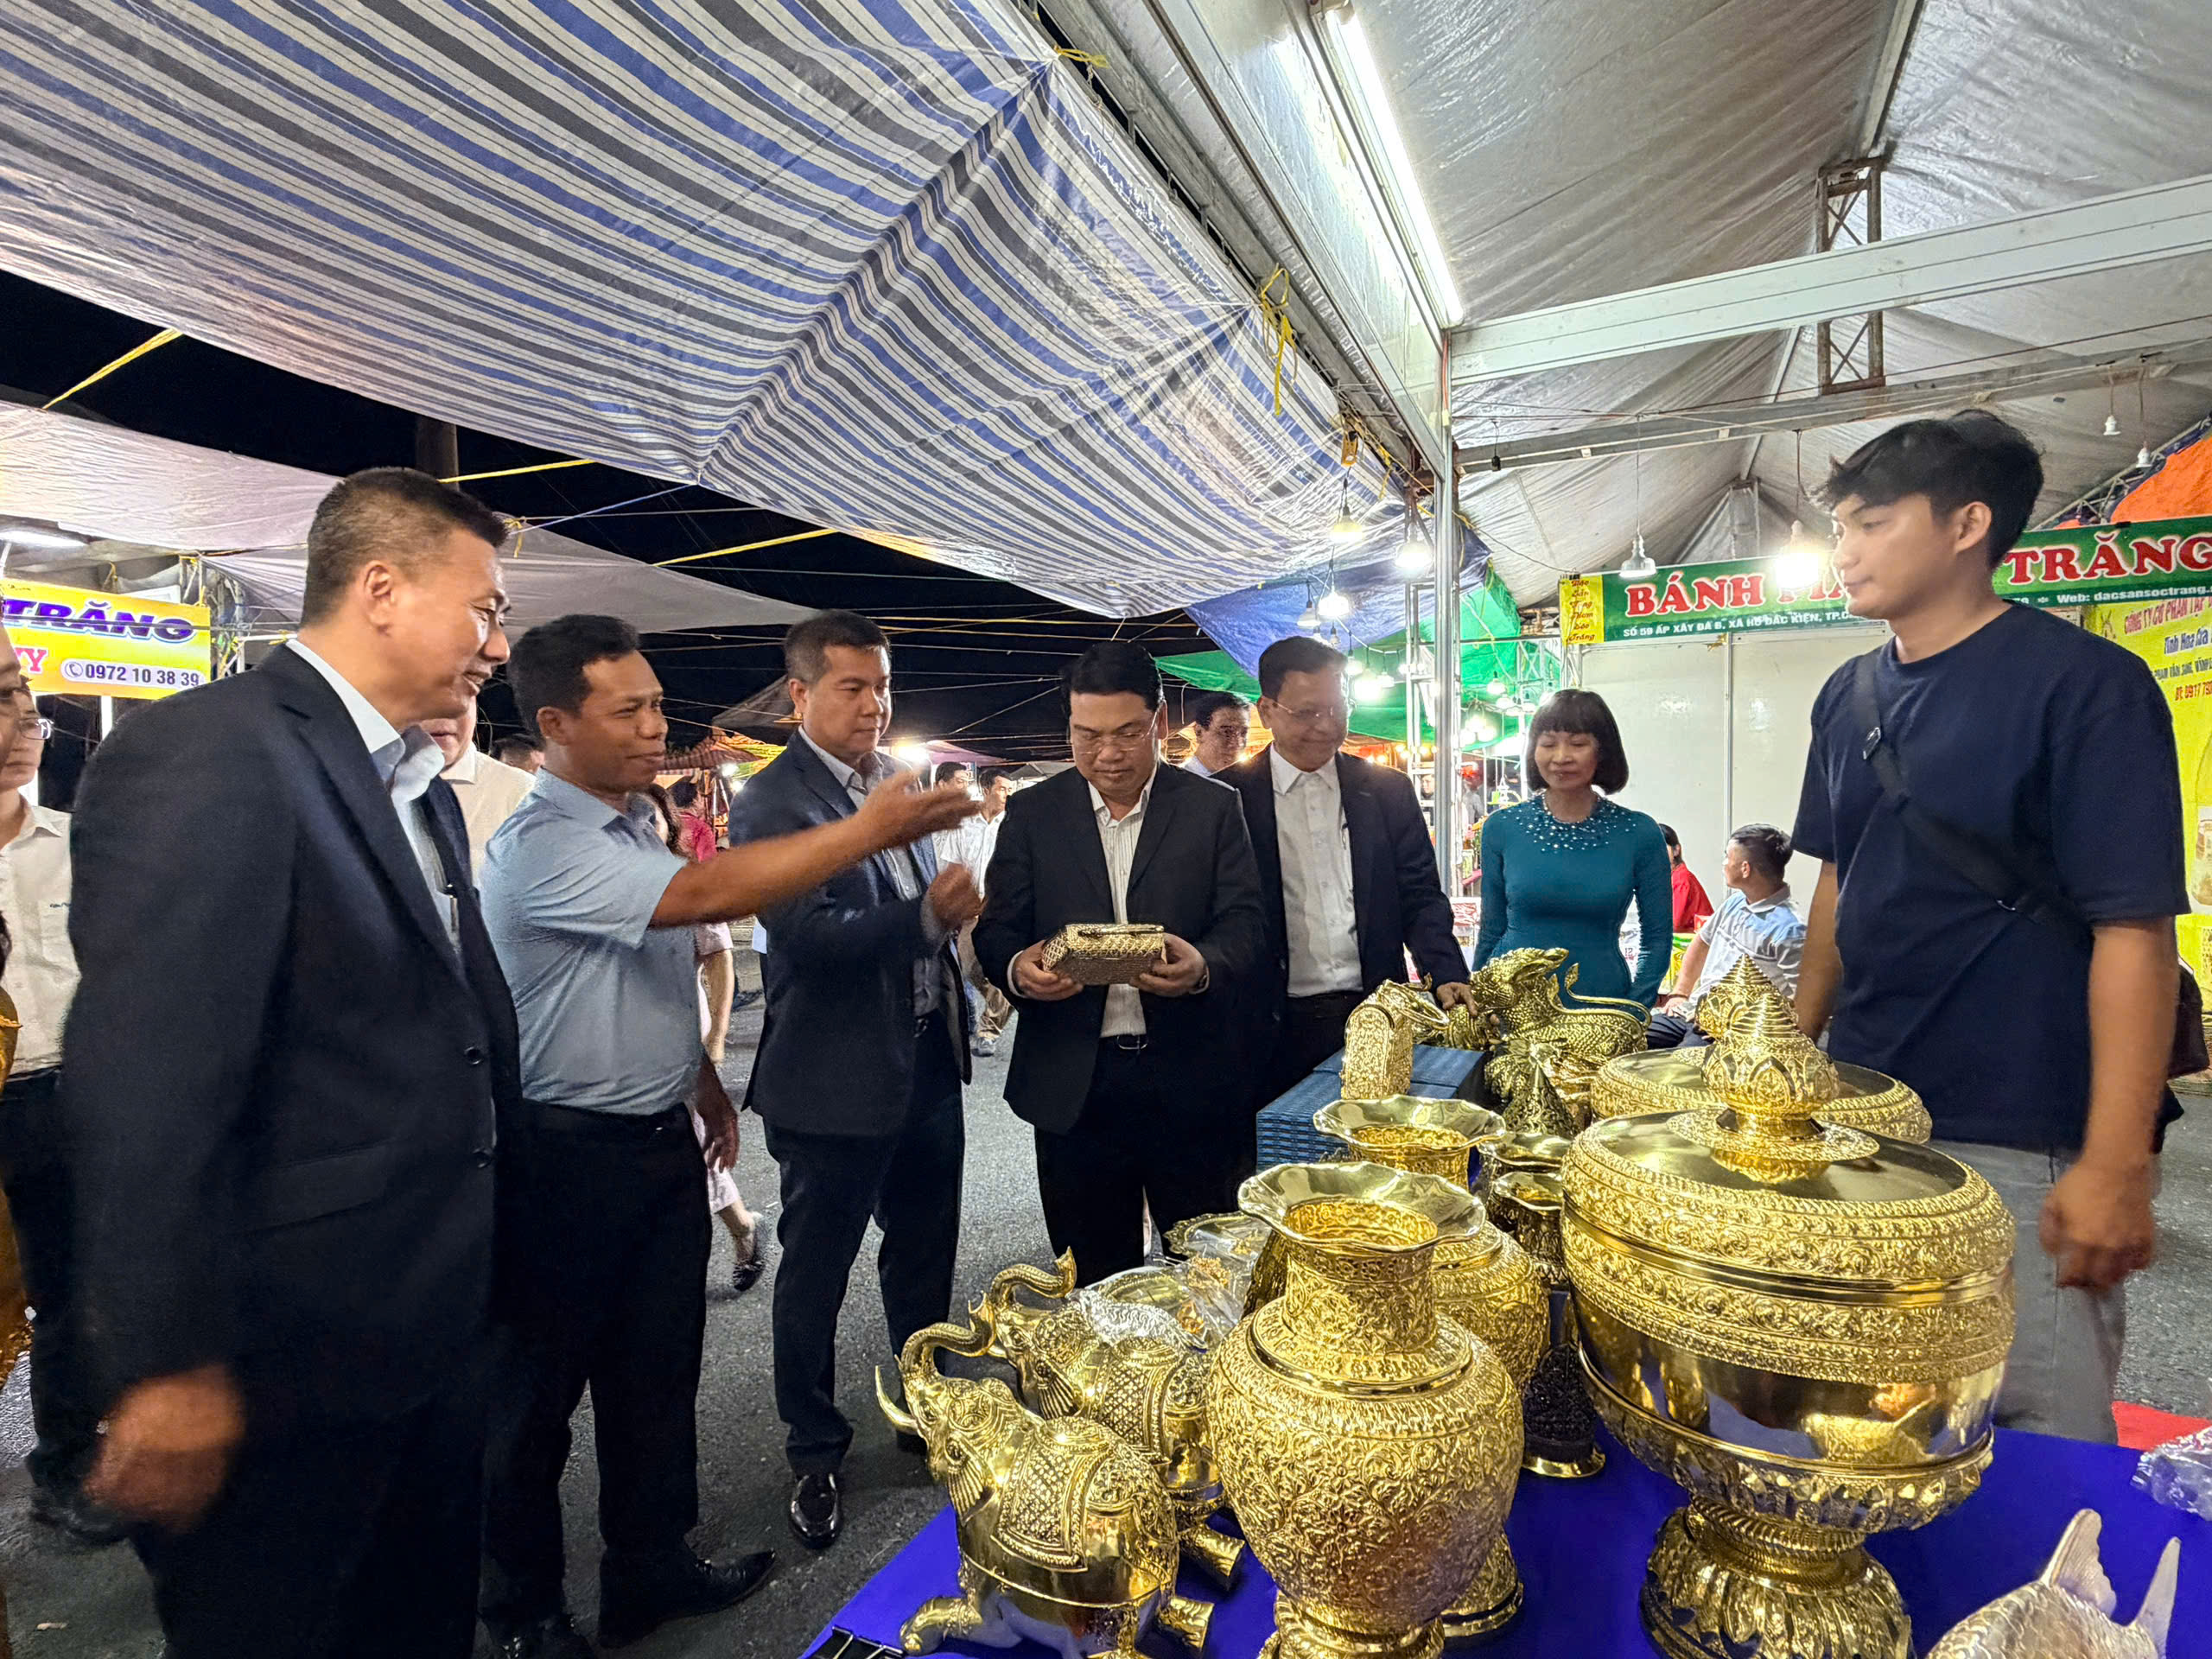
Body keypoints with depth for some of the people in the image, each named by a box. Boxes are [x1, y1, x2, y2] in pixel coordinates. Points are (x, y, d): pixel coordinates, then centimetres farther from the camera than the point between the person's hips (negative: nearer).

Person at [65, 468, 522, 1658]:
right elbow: (147, 1082, -24)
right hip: (287, 1363, -8)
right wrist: (168, 1368, -20)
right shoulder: (204, 754, -19)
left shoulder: (421, 787, 9)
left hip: (434, 1326, 8)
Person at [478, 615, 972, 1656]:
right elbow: (703, 894, -35)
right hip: (570, 1159, -8)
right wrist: (870, 830, -36)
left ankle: (651, 1570, 39)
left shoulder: (637, 823, 7)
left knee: (659, 1372, 19)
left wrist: (703, 1084, 18)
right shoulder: (539, 848, -21)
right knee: (538, 1391, 13)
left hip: (662, 1141, 8)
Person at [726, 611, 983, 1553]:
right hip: (835, 1079, -7)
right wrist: (926, 914, -33)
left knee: (925, 1257, 21)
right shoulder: (770, 802, -14)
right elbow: (809, 936, -25)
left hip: (928, 1060, 7)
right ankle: (815, 1457, 32)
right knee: (815, 1274, 12)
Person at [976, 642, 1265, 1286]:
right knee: (1096, 1281, 14)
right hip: (1073, 1084, 1)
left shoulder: (1214, 808, 2)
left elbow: (1246, 926, -2)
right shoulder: (1032, 813, 5)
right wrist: (1017, 969, -21)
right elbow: (996, 930, 2)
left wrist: (1203, 966, -25)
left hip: (1190, 1082, 0)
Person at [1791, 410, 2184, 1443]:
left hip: (2023, 1144, -6)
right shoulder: (1849, 695, 6)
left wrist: (2118, 1166, -19)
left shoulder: (2085, 684, -11)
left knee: (2045, 1435, 6)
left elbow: (2135, 928, -16)